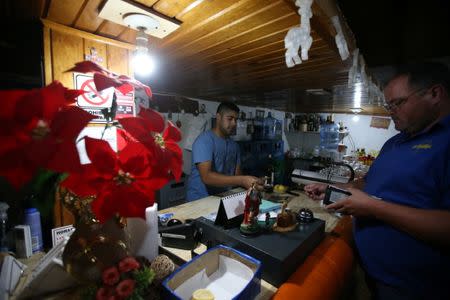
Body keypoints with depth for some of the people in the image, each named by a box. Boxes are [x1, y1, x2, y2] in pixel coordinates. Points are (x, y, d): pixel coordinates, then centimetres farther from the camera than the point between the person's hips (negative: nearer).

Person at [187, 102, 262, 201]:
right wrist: (242, 180, -30)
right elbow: (206, 176, -24)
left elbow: (237, 174, 6)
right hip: (200, 200, -5)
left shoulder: (234, 145, 7)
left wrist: (252, 183, -13)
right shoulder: (204, 140, -14)